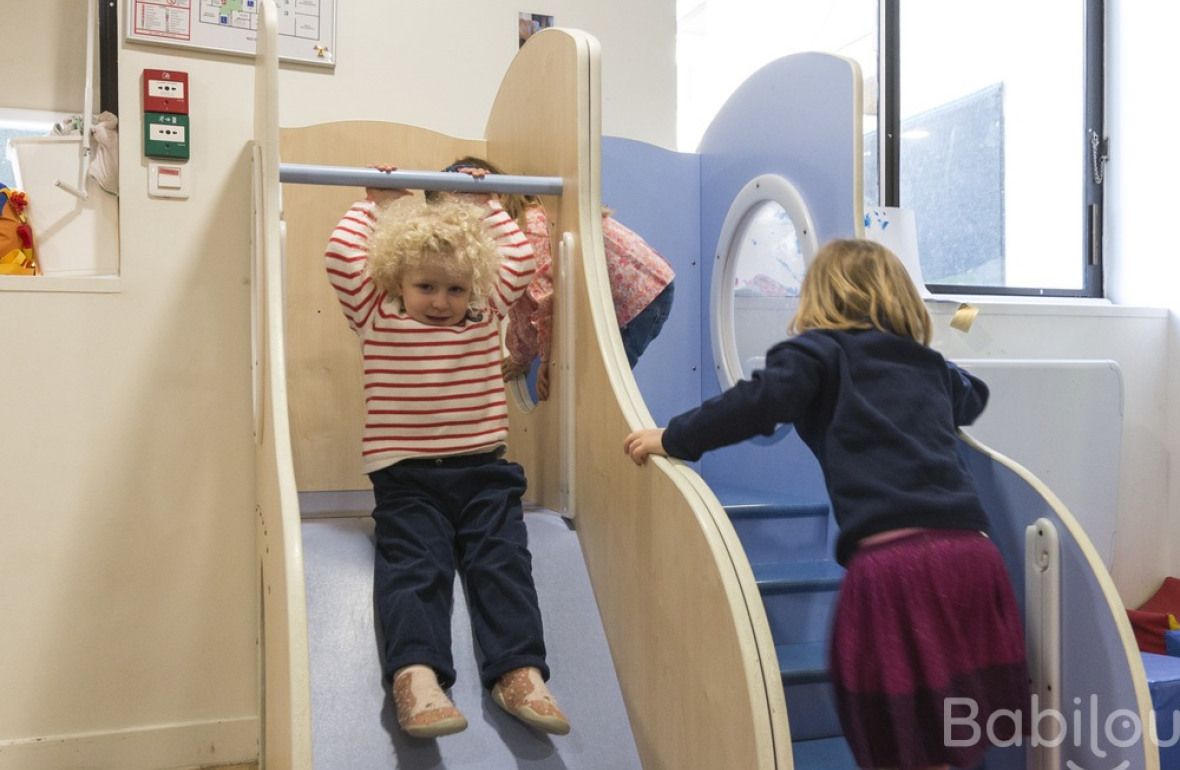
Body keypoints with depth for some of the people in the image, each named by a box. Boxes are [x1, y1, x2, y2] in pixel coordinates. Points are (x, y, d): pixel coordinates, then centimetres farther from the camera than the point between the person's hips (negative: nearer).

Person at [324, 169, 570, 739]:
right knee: (414, 565, -21)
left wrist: (489, 210, 23)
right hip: (406, 478, -2)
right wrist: (375, 204, 11)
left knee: (503, 561, -15)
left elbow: (520, 262, 14)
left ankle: (519, 672, -23)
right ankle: (415, 674, -36)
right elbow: (342, 256, -1)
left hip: (484, 471, 2)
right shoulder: (377, 319, 7)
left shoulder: (487, 316, 14)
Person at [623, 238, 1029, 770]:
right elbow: (972, 397, 46)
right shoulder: (928, 364, 24)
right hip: (970, 551, 6)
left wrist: (674, 438, -2)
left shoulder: (821, 350, 7)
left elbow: (763, 398, -11)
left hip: (891, 560, -6)